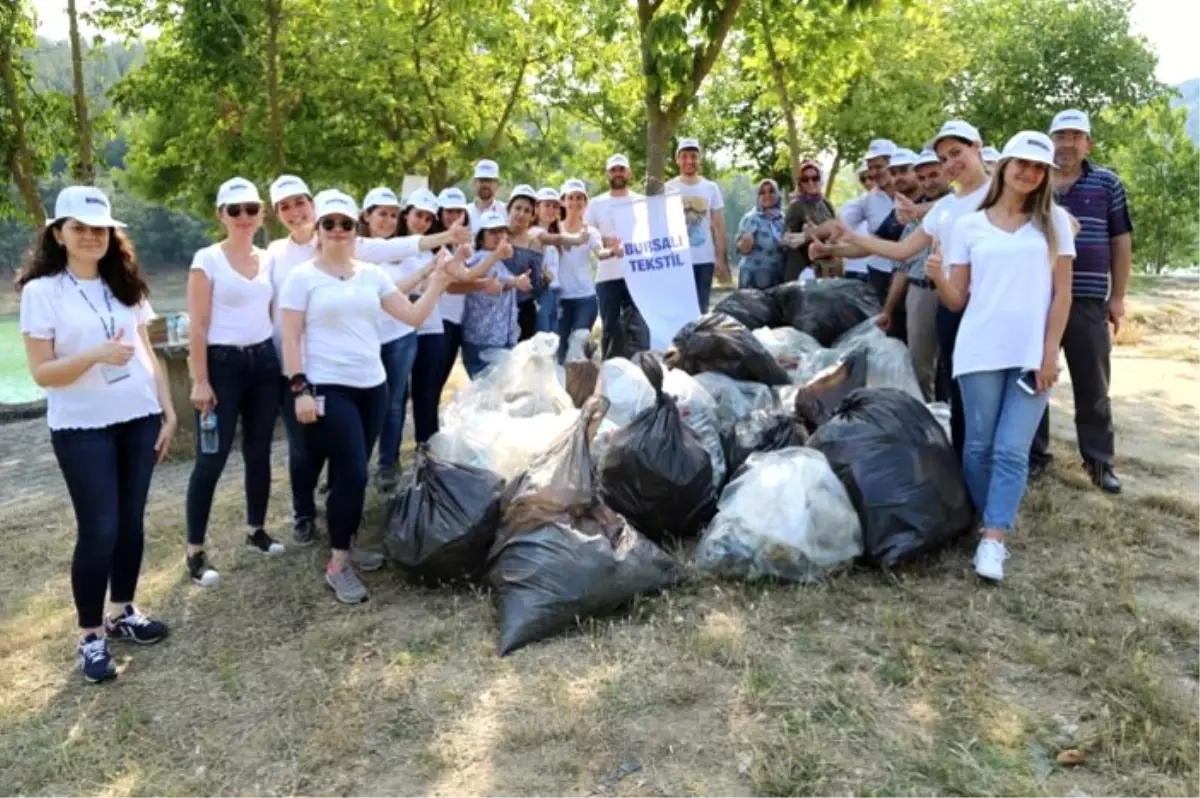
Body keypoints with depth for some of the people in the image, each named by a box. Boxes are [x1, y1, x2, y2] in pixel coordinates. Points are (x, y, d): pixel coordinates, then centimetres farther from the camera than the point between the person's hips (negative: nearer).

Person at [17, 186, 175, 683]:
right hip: (82, 429, -4)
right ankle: (90, 636, 13)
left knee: (131, 521, 10)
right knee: (98, 529, -3)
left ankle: (122, 613, 26)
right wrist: (96, 354, -24)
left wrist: (168, 411, 6)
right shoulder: (41, 291, -6)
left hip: (138, 419, 5)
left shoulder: (126, 285, 8)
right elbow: (41, 373, -9)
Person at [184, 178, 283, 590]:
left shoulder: (268, 260, 9)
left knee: (258, 453, 13)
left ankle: (256, 530, 29)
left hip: (264, 362, 5)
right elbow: (197, 326, -8)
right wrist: (200, 381, -13)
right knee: (211, 461, -2)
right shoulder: (207, 260, -5)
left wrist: (289, 363, 8)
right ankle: (195, 552, 8)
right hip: (223, 364, -5)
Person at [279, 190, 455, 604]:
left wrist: (437, 282, -4)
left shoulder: (372, 274, 9)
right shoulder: (303, 277, -3)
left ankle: (346, 545, 28)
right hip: (329, 388, -5)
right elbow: (291, 339, -6)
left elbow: (414, 317, 7)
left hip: (372, 386, 5)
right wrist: (299, 389, -13)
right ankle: (338, 564, 4)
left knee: (352, 474, 12)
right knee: (352, 474, -11)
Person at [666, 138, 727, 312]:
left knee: (702, 309, 9)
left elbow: (718, 226, 7)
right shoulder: (668, 189, 1)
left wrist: (721, 259, 1)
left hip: (705, 260, 2)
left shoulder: (711, 188, 7)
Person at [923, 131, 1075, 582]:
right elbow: (957, 301, 6)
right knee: (979, 446, 4)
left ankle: (993, 541, -3)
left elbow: (1062, 293, 5)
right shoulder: (968, 225, 7)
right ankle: (993, 521, 23)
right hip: (980, 352, 1)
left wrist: (1049, 354, -4)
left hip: (1032, 355, 0)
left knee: (1011, 451, -5)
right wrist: (937, 278, -16)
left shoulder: (1054, 221, 7)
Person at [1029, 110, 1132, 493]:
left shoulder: (1107, 184, 4)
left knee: (1093, 387, 6)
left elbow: (1121, 241, 6)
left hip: (1088, 301, -1)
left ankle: (1100, 461, 16)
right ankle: (1035, 454, 20)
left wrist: (1117, 296, 3)